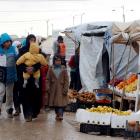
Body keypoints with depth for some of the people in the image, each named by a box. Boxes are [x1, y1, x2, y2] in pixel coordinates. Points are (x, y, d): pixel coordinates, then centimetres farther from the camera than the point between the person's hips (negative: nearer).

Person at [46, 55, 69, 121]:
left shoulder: (63, 69, 1)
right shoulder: (51, 69, 4)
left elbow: (66, 80, -1)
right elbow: (48, 80, 4)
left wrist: (65, 89, -9)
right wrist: (48, 88, -5)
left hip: (61, 89, -2)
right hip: (53, 89, 2)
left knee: (61, 102, -13)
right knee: (55, 103, 8)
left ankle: (60, 115, -18)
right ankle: (57, 114, 20)